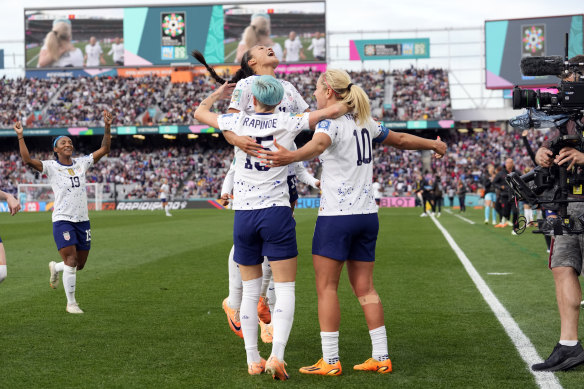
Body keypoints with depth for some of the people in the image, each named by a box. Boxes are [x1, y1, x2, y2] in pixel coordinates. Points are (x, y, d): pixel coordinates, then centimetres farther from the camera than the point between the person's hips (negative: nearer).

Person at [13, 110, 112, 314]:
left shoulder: (81, 163, 10)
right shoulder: (50, 167, -2)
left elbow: (104, 149, 12)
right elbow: (27, 160, -16)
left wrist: (107, 127, 3)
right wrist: (20, 137, -21)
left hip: (82, 220, 5)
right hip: (62, 219, -5)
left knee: (80, 264, 10)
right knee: (71, 261, -11)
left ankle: (55, 267, 43)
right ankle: (71, 303, 2)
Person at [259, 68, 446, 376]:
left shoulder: (330, 121, -10)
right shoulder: (364, 122, 12)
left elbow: (318, 145, -34)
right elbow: (401, 140, 25)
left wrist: (290, 156, -54)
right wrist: (433, 145, 43)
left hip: (336, 215, -7)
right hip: (367, 213, 7)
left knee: (326, 287, 0)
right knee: (364, 288, 12)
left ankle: (330, 361, -1)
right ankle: (381, 357, 12)